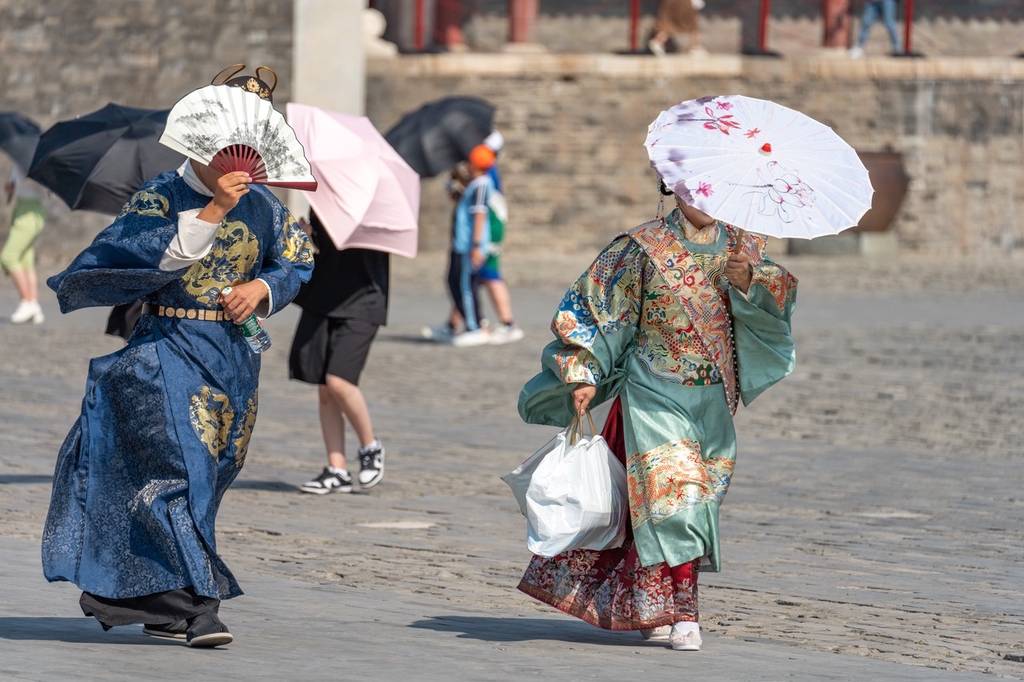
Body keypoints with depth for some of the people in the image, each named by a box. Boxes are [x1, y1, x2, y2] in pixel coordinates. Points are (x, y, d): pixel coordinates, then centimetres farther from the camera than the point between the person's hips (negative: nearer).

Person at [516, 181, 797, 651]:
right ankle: (682, 615, -9)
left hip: (714, 399, 4)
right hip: (656, 396, -4)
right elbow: (593, 306, -2)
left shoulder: (739, 247, 6)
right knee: (672, 492, -14)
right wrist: (584, 376, -8)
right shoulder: (643, 248, -5)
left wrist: (749, 280, -25)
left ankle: (644, 606, 20)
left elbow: (780, 292, -4)